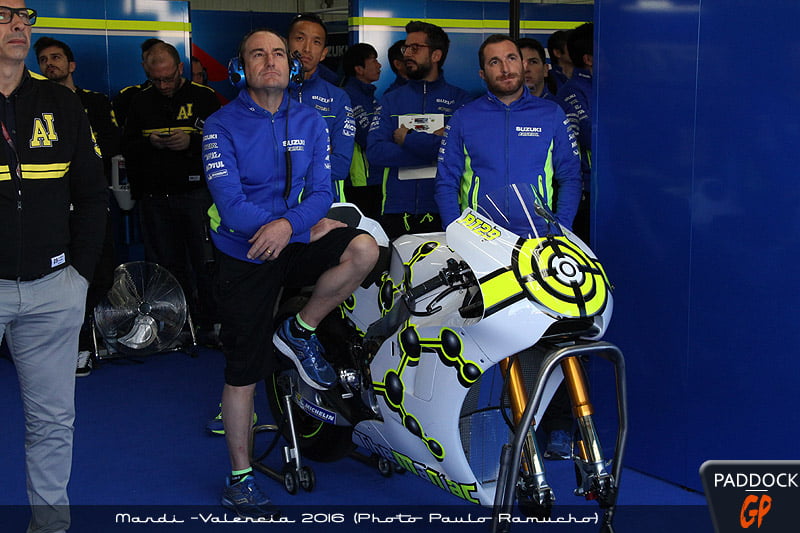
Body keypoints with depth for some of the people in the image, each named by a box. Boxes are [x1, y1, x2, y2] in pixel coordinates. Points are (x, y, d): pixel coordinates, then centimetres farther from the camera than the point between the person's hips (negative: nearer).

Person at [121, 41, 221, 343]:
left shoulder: (204, 97, 2)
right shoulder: (141, 102, 13)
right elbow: (126, 147, 12)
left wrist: (192, 142, -18)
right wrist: (149, 143, -9)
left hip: (195, 191, -3)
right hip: (154, 194, 4)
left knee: (204, 261, -3)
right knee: (167, 264, 9)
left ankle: (210, 323, 6)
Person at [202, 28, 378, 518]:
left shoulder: (310, 122, 4)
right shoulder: (223, 126, -8)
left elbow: (321, 190, -2)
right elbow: (231, 205, -17)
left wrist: (287, 225, -24)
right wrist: (309, 224, -16)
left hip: (296, 243, 3)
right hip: (246, 257, -3)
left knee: (364, 248, -27)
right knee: (243, 372, 2)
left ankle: (301, 332, -2)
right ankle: (239, 480, 21)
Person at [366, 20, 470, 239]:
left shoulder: (459, 99, 6)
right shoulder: (391, 100, 13)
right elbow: (374, 151, -2)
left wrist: (408, 139, -7)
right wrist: (433, 145, -8)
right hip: (397, 211, 2)